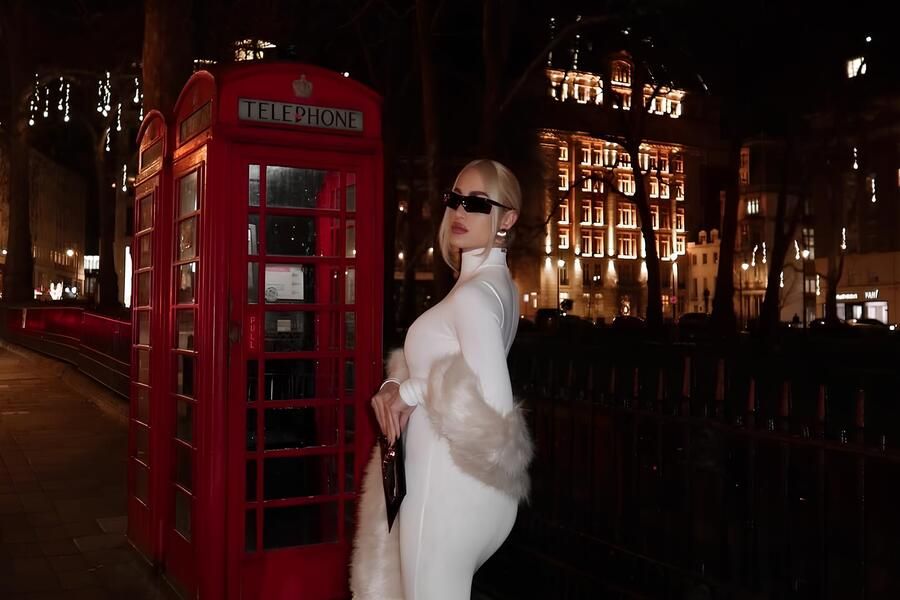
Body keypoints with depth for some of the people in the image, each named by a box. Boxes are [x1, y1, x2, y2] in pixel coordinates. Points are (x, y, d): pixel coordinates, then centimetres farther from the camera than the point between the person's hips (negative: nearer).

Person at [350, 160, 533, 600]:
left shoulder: (473, 294, -20)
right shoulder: (493, 284, 11)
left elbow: (493, 408, -30)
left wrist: (412, 392, -16)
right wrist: (396, 387, -1)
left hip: (449, 486, -10)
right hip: (456, 481, 10)